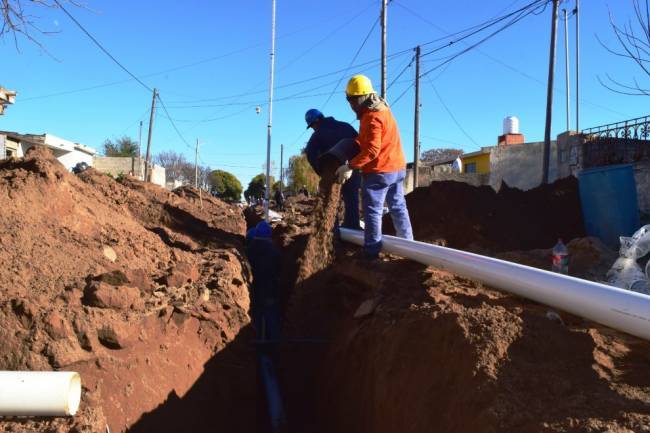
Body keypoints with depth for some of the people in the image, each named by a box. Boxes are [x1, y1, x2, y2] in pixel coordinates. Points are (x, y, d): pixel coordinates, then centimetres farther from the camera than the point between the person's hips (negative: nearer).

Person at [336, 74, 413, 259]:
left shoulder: (372, 117, -20)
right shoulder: (381, 109, 12)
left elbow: (372, 150, -27)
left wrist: (350, 166, -27)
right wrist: (356, 141, 5)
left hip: (380, 170, -10)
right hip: (397, 167, 10)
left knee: (372, 211, -2)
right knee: (398, 206, 17)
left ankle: (371, 251, 2)